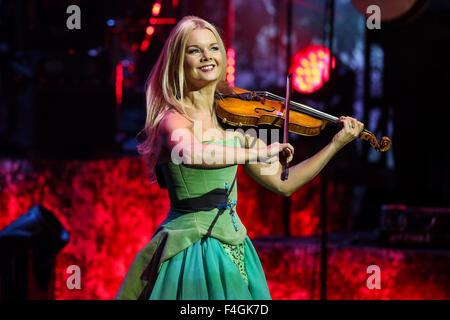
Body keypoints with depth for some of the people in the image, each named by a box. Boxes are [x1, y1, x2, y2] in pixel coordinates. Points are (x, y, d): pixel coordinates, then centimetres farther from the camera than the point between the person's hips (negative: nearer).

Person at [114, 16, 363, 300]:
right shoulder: (174, 119, -10)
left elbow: (283, 183, 11)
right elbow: (189, 153, -35)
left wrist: (337, 143, 6)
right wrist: (259, 153, -30)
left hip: (233, 250, 6)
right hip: (193, 251, -6)